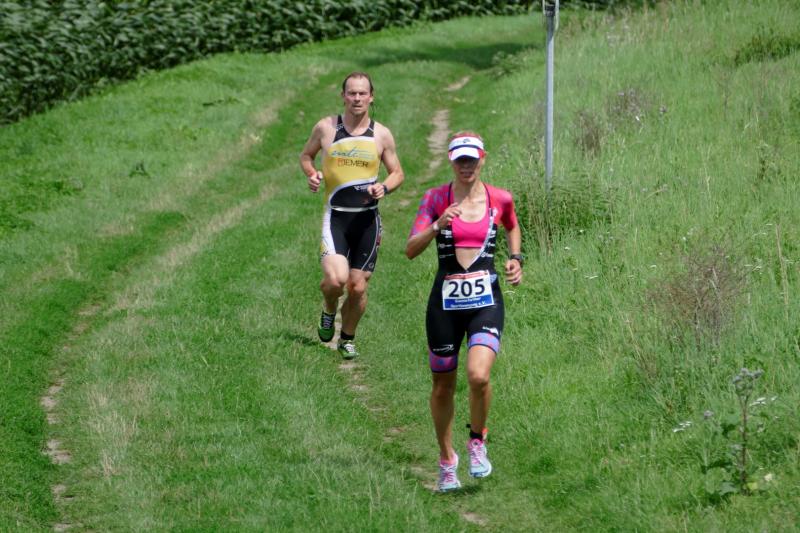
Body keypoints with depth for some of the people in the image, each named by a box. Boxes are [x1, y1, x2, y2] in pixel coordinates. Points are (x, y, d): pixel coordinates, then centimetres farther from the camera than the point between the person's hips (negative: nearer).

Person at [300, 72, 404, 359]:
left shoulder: (382, 135, 3)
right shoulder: (326, 128, 1)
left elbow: (397, 173, 13)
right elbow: (306, 155, 17)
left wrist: (384, 188, -9)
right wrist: (312, 174, -4)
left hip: (367, 219, 1)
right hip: (336, 216, -1)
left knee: (358, 287, 3)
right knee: (335, 279, -20)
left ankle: (348, 338, 27)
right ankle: (329, 312, 15)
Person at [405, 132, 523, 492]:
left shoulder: (500, 199, 3)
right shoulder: (435, 199, -1)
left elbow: (512, 228, 26)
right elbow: (411, 250, -9)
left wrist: (516, 258, 9)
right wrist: (438, 226, -24)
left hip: (486, 301, 0)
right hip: (445, 301, 1)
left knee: (478, 375, -22)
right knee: (443, 386, 8)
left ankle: (477, 442, 6)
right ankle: (446, 459, 30)